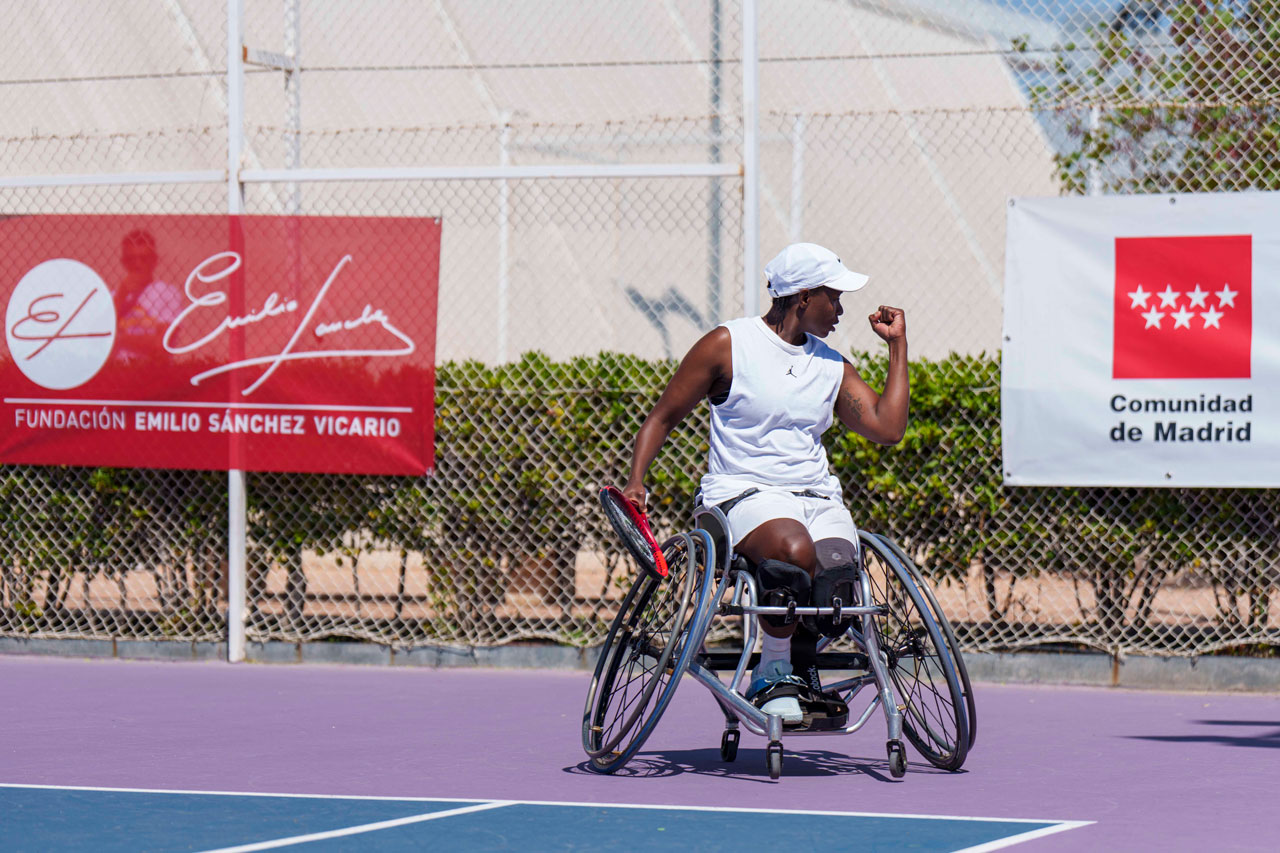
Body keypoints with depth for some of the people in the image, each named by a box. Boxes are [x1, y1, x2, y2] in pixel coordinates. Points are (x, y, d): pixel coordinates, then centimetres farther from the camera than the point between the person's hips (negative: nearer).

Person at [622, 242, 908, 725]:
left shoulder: (832, 366, 17)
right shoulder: (728, 345, 2)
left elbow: (888, 428, 6)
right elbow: (663, 417, 6)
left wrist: (897, 345, 11)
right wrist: (636, 482, -9)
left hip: (818, 498, 4)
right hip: (745, 492, -4)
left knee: (836, 585, -27)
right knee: (794, 551, -38)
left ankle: (802, 663, 8)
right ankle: (773, 673, -14)